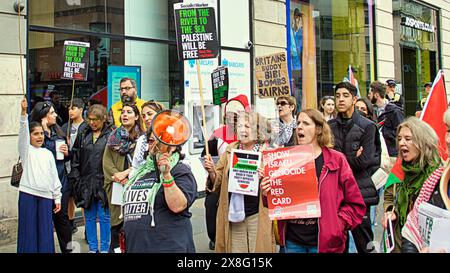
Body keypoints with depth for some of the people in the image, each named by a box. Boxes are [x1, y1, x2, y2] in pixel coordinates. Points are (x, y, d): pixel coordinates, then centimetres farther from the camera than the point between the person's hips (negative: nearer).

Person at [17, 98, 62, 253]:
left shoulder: (48, 153, 15)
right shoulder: (26, 150, 6)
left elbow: (54, 176, 14)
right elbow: (23, 132, -12)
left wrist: (57, 198, 10)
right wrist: (24, 112, -26)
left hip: (46, 195, 3)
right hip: (28, 194, -3)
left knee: (45, 231, 3)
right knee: (28, 229, -2)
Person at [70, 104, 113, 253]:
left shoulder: (111, 135, -5)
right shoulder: (83, 135, 9)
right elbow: (76, 160, 10)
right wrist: (76, 179, 3)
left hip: (103, 182, -4)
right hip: (86, 183, 4)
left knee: (104, 217, 3)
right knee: (89, 217, 12)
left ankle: (104, 248, 16)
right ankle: (92, 248, 23)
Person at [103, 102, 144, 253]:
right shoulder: (113, 136, 13)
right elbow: (107, 160, 6)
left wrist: (126, 172, -13)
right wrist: (117, 176, -8)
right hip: (116, 184, 3)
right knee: (116, 220, 3)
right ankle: (115, 247, 12)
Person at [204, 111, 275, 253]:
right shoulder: (230, 150, 6)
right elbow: (218, 182, 10)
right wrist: (212, 171, -10)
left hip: (258, 216, -3)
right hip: (233, 214, 3)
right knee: (235, 248, 11)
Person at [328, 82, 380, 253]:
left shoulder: (367, 126, -3)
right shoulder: (330, 126, 8)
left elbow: (364, 161, -12)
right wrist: (352, 158, -11)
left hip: (360, 190, -3)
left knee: (363, 242, 5)